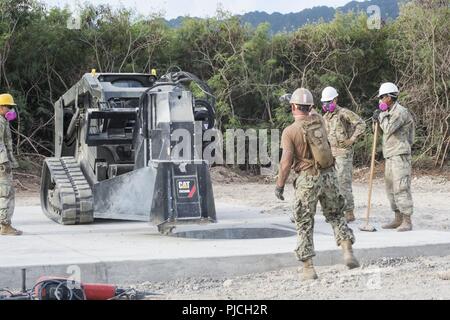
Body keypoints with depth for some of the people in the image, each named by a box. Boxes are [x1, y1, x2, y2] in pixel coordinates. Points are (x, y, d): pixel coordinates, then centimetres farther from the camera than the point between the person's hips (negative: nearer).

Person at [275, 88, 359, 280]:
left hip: (307, 179, -4)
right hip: (328, 176, 4)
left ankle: (308, 268, 5)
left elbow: (286, 162, -14)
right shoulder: (318, 120, 2)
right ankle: (348, 251, 5)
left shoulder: (289, 131, -11)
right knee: (335, 215, 21)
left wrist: (279, 185, -5)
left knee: (304, 224, 6)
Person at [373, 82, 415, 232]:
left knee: (401, 188, -13)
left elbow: (388, 129, -21)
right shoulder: (390, 112, 17)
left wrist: (381, 116, -9)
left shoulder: (400, 112, -13)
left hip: (400, 155, -10)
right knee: (391, 188, 12)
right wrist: (377, 119, 9)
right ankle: (398, 219, 19)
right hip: (390, 156, 10)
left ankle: (407, 222, -12)